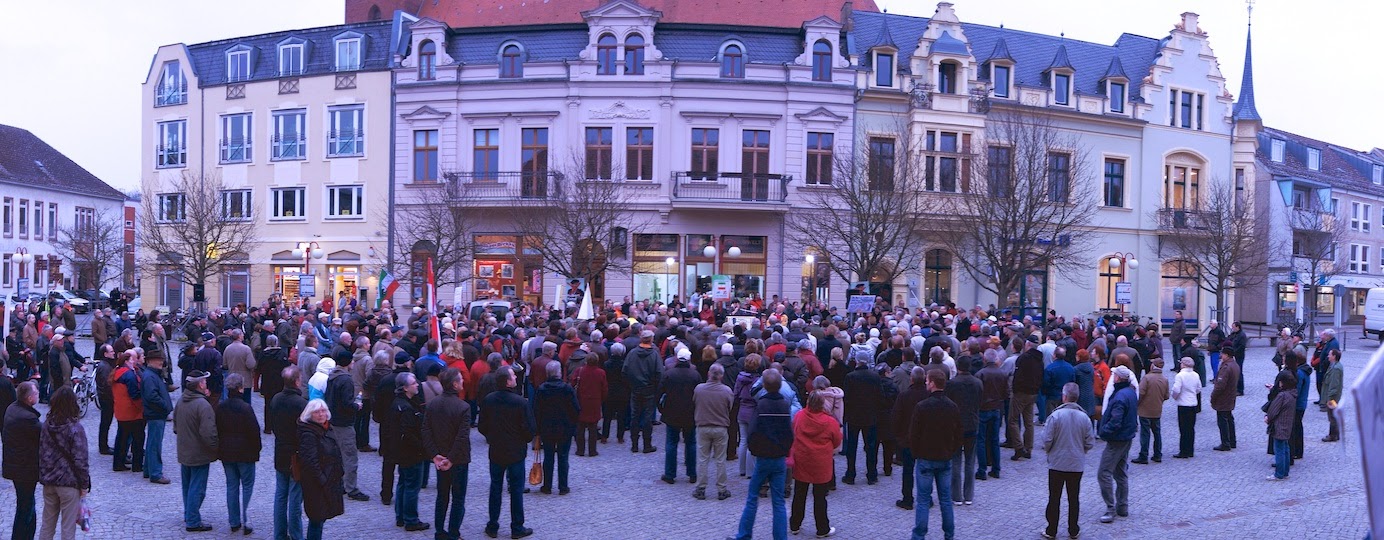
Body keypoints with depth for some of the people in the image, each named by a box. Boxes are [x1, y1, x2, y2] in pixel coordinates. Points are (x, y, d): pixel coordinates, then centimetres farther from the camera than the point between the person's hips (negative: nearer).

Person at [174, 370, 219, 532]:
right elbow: (208, 433, -28)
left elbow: (175, 426, 15)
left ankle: (188, 515, 34)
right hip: (199, 455, -8)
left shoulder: (181, 401, 3)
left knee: (187, 486, 21)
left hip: (184, 453, 8)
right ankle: (193, 522, 5)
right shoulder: (203, 405, -25)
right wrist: (216, 448, -15)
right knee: (197, 488, 0)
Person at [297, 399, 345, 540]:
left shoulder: (325, 429, 11)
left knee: (320, 518, 17)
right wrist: (321, 480, -22)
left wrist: (340, 472, 17)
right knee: (317, 518, -4)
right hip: (317, 486, -9)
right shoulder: (308, 434, -19)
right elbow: (310, 460, -25)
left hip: (329, 482, 9)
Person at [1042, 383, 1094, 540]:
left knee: (1054, 498, 8)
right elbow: (1090, 443, -2)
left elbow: (1047, 440, -14)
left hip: (1057, 464, -2)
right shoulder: (1085, 418, -7)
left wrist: (1048, 450, 8)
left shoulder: (1055, 416, -16)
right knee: (1074, 498, 14)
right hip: (1077, 464, 2)